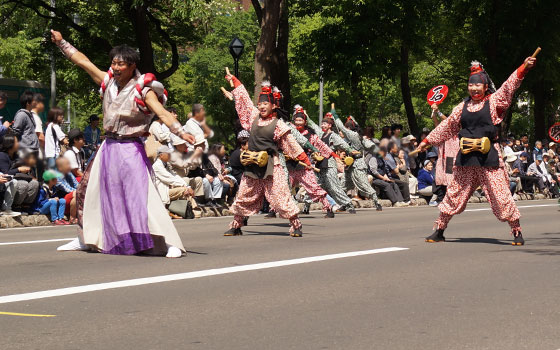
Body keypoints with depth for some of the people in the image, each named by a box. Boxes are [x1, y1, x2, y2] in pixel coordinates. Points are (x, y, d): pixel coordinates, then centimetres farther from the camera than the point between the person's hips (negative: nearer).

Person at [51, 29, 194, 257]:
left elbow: (162, 113, -21)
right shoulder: (108, 81, 7)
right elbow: (83, 61, 16)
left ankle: (171, 244, -17)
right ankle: (86, 239, 27)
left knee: (142, 197, -16)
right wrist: (61, 42, 21)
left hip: (130, 150, -7)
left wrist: (181, 133, -36)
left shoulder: (143, 90, -10)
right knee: (86, 190, 11)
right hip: (108, 146, 7)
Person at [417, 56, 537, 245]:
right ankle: (439, 231, 18)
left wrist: (524, 67, -26)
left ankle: (517, 232, 6)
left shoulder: (494, 101, 1)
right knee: (454, 194, 8)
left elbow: (510, 86, -12)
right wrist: (427, 141, 26)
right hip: (465, 157, 4)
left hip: (488, 156, -4)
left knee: (500, 194, -6)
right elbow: (447, 126, 23)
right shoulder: (463, 107, 13)